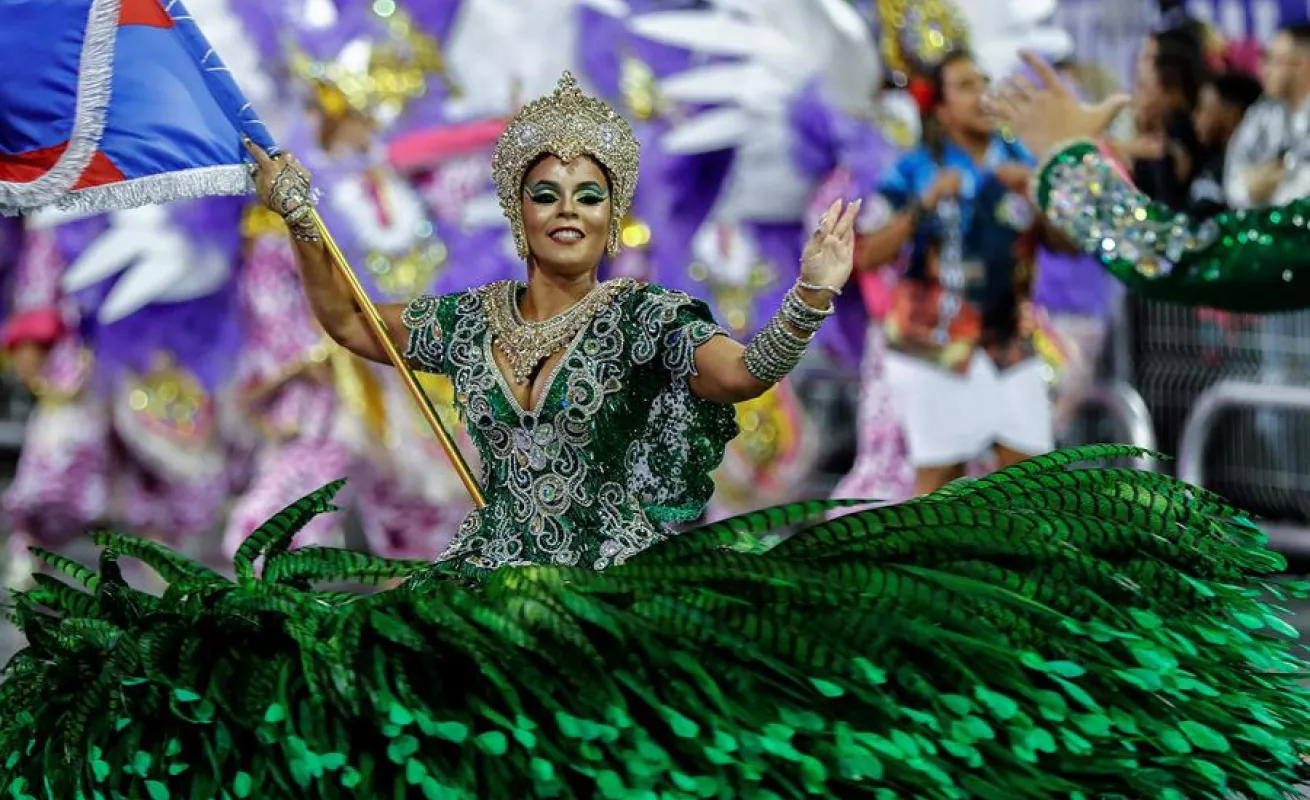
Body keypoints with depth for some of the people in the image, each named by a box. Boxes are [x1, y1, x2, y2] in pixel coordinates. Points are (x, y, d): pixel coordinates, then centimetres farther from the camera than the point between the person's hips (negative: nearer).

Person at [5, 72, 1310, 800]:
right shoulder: (474, 321, 9)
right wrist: (300, 223, 12)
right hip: (499, 589, 4)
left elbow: (739, 370, -23)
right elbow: (350, 322, 23)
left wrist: (808, 303, -41)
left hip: (625, 590, -4)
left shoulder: (644, 317, -5)